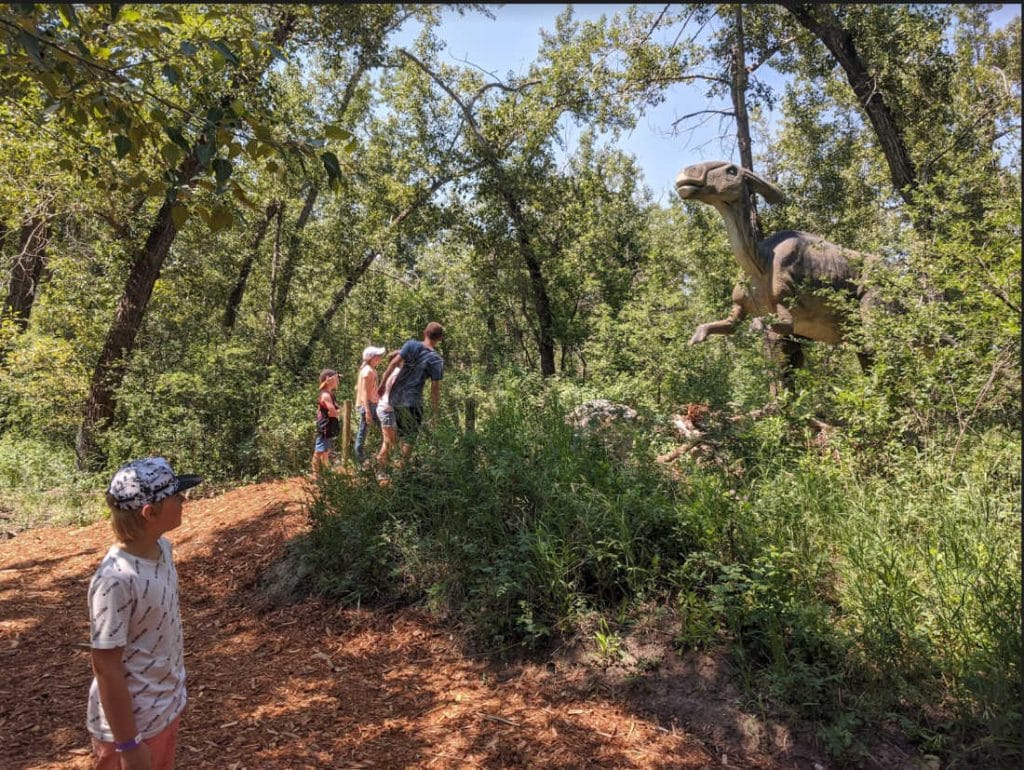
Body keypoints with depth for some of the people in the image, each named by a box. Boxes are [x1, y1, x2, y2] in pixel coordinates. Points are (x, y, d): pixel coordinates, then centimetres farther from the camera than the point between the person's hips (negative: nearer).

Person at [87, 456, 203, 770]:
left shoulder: (161, 547, -6)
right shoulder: (117, 579, -29)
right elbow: (106, 668, -23)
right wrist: (128, 744, -16)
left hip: (168, 706, 7)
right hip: (134, 721, -7)